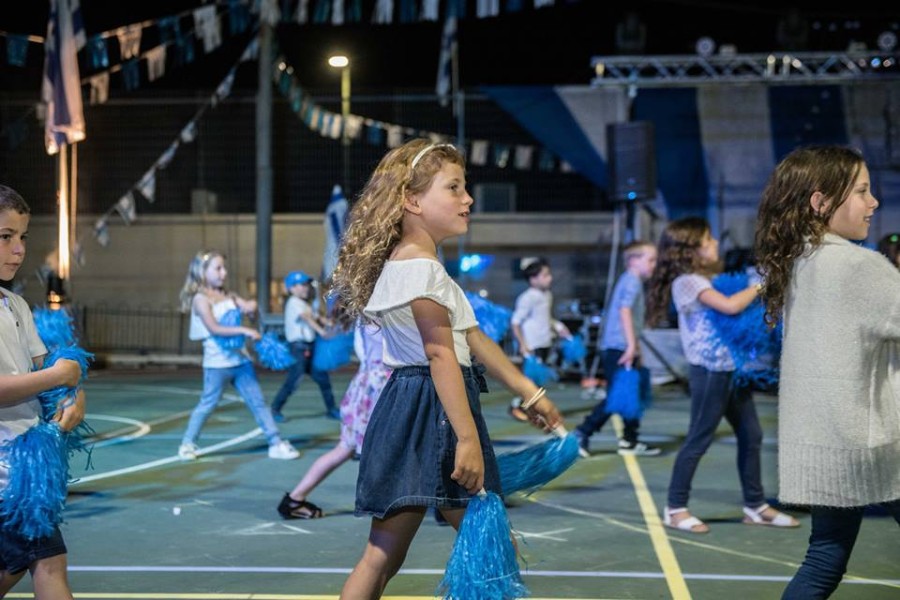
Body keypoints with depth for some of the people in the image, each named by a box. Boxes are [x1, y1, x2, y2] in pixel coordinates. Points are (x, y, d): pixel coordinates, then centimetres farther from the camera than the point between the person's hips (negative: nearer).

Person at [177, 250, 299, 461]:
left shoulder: (228, 295, 11)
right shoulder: (201, 299, -11)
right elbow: (214, 329, -22)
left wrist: (249, 306, -14)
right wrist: (244, 330, -29)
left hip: (240, 359, 6)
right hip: (217, 363, -6)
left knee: (258, 402, 5)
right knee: (207, 404, 2)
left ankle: (276, 443, 7)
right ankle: (187, 443, 18)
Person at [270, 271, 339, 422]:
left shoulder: (305, 304, 19)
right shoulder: (294, 303, -9)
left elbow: (316, 318, 13)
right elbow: (306, 317, -22)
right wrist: (321, 330, -33)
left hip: (310, 347, 9)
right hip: (299, 347, -9)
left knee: (322, 378, 9)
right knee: (293, 381, -8)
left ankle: (331, 409, 18)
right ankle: (275, 409, 3)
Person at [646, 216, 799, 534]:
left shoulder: (705, 279, 17)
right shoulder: (688, 281, -13)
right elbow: (731, 306, -24)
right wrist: (760, 285, -11)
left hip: (732, 368, 9)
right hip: (710, 370, -9)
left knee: (751, 435, 10)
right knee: (699, 440, -3)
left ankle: (755, 506, 19)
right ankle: (675, 508, 6)